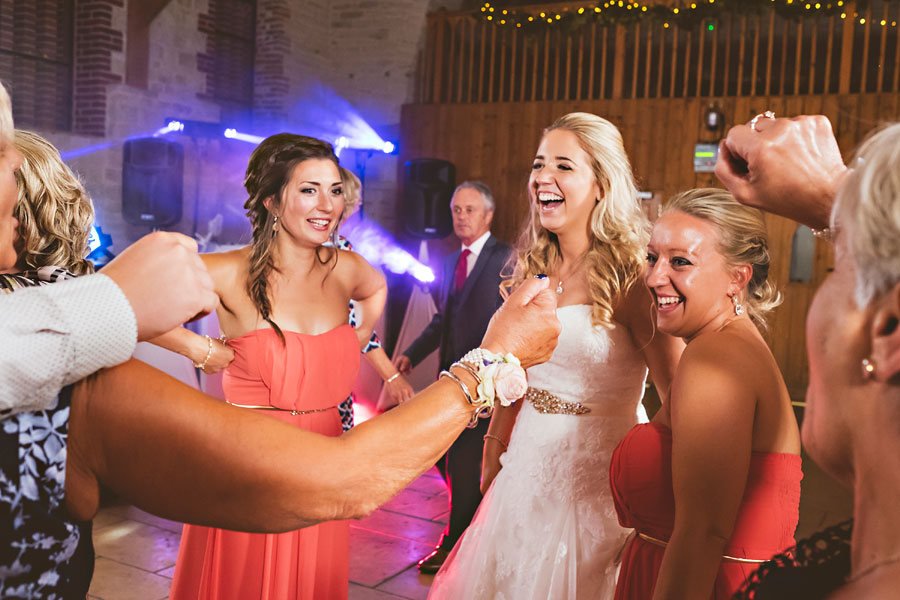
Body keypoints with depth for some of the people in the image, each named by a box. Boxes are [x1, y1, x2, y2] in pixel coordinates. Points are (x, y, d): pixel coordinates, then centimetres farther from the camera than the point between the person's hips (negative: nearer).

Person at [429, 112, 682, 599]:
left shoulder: (628, 276, -17)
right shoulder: (532, 267, 4)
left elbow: (677, 395, -18)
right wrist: (495, 449, 16)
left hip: (597, 471, -6)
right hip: (528, 463, 6)